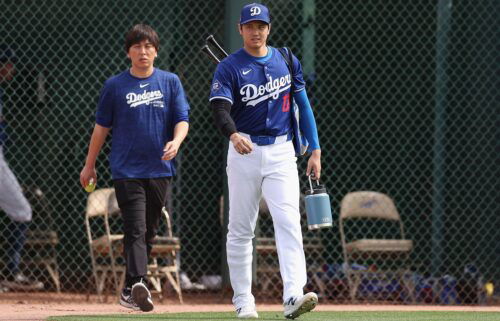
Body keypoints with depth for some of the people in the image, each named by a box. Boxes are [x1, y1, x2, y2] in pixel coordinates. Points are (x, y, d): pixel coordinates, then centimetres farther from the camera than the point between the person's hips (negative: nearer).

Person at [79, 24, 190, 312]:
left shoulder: (170, 82, 7)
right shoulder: (115, 86, 4)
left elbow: (182, 119, 2)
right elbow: (102, 126, 10)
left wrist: (176, 142, -19)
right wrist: (89, 166, 13)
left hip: (160, 169, 3)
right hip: (127, 170, -3)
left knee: (149, 232, 8)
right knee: (136, 229, -16)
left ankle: (130, 292, 18)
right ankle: (137, 284, -27)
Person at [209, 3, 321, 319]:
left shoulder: (286, 61, 8)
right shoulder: (229, 68, -3)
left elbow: (303, 105, 13)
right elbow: (220, 108, -18)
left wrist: (315, 150, 8)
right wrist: (234, 135, -39)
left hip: (281, 152, 1)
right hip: (244, 151, -1)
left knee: (288, 221, -14)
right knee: (241, 228, 4)